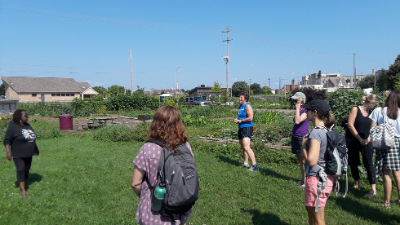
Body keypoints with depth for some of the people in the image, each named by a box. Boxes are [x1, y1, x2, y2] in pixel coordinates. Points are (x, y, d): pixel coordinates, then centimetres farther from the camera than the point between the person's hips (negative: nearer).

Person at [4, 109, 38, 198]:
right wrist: (8, 152, -20)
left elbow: (32, 138, 19)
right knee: (20, 170, -8)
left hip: (28, 154, 6)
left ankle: (25, 183, 26)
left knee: (27, 169, 11)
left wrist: (36, 148, 25)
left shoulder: (28, 125, 9)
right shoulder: (12, 127, -11)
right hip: (18, 155, -6)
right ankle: (23, 189, -6)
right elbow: (7, 140, -11)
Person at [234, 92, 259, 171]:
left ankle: (255, 165, -19)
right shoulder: (240, 106, 17)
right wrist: (237, 120, 7)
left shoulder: (247, 106, -11)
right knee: (243, 147, 15)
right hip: (241, 128, 10)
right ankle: (246, 163, 28)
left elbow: (250, 118, -20)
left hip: (247, 128, -10)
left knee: (246, 147, -19)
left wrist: (239, 121, -14)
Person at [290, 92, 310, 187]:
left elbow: (298, 121, -28)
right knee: (299, 160, 16)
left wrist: (297, 108, -22)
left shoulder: (306, 111, -14)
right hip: (295, 137, 9)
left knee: (303, 161, -4)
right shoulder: (299, 111, 14)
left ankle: (306, 182, 4)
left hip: (302, 138, -9)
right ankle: (302, 179, 28)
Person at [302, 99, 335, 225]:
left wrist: (304, 145, -12)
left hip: (317, 179, -9)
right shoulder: (326, 130, 6)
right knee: (310, 209, 27)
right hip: (325, 177, 9)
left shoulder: (316, 133, -22)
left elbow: (311, 161, -26)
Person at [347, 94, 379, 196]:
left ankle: (373, 189, -8)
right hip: (353, 141, -2)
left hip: (366, 142, 2)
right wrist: (360, 139, -11)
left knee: (368, 163, -8)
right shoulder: (355, 109, -4)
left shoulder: (371, 113, 8)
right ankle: (357, 183, 27)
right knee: (353, 163, 6)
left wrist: (368, 139, -8)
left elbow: (372, 127, 9)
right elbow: (350, 125, -9)